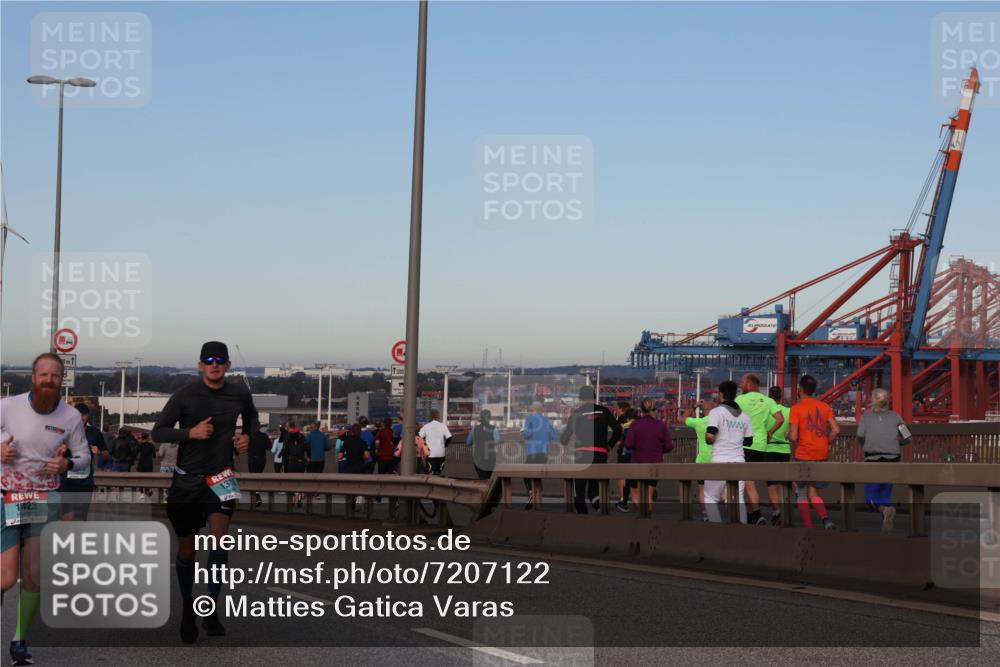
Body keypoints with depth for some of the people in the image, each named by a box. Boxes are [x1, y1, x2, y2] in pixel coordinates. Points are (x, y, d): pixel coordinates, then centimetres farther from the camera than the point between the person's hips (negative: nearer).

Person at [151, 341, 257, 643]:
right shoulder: (185, 396, -10)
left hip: (221, 476, 1)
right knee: (186, 550, 8)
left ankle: (211, 608, -10)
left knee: (219, 536, -21)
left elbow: (251, 417, 20)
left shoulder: (239, 394, -1)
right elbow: (158, 432, -7)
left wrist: (248, 436, -1)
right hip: (187, 479, 0)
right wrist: (191, 432, -22)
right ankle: (187, 609, 29)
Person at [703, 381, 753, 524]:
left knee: (710, 498, 8)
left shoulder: (717, 411, -6)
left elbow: (710, 437, -17)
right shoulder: (744, 416, 11)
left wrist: (707, 440, 5)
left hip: (720, 462, -4)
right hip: (739, 460, 4)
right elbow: (748, 441, 15)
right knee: (738, 499, 8)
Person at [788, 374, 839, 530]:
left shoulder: (796, 408, -8)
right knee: (813, 493, 12)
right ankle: (826, 519, -14)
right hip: (822, 455, 5)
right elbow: (836, 430, 0)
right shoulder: (824, 406, 7)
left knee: (801, 494, 8)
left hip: (803, 455, -5)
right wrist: (825, 444, 12)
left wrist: (789, 436, 7)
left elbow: (793, 436, -15)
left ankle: (809, 529, 1)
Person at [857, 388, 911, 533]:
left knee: (871, 497, 3)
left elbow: (860, 435, -10)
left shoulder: (866, 416, 5)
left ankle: (886, 510, -27)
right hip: (892, 460, 2)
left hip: (873, 459, -2)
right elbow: (907, 438, 7)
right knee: (885, 495, 18)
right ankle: (887, 525, 5)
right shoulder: (895, 416, 9)